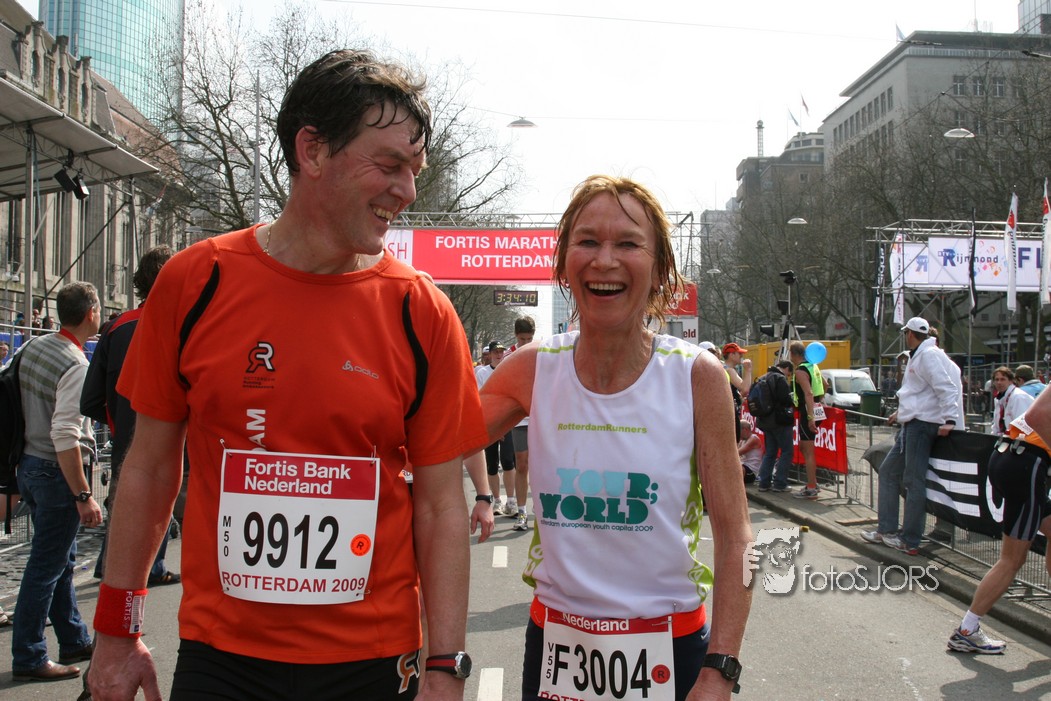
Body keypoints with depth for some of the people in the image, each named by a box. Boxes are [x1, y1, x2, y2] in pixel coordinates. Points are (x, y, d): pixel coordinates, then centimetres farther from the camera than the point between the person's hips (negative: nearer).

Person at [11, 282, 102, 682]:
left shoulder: (35, 348, 6)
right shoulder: (76, 366, -20)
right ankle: (28, 659, 10)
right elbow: (65, 436, -26)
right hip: (57, 472, -9)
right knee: (46, 567, 1)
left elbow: (26, 405, 14)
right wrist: (84, 496, -23)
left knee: (61, 561, 18)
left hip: (29, 464, 9)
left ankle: (74, 642, 30)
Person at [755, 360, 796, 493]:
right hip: (780, 421, -9)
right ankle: (779, 483, -4)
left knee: (769, 452, 15)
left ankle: (764, 483, 13)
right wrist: (794, 401, -2)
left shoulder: (764, 378, 14)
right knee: (787, 451, -1)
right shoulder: (780, 379, -13)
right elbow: (786, 400, -21)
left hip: (766, 421, 9)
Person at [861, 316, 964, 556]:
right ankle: (887, 530, 21)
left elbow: (946, 387, -21)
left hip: (922, 424, -11)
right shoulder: (918, 356, 20)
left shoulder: (929, 355, -12)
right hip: (912, 423, 11)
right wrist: (901, 412, 34)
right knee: (888, 471, 15)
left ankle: (910, 542, -1)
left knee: (914, 481, -7)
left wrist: (950, 419, -28)